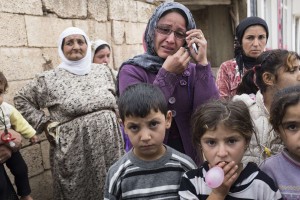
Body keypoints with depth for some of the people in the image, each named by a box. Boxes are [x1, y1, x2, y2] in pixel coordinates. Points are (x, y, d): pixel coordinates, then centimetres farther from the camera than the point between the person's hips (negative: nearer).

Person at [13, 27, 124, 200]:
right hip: (76, 152, -3)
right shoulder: (50, 79, -4)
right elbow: (21, 100, 5)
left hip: (110, 145, 4)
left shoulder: (103, 71, 7)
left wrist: (116, 120, 9)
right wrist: (45, 123, -2)